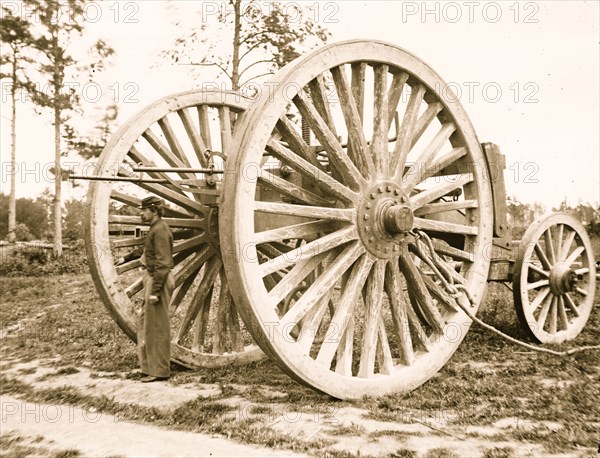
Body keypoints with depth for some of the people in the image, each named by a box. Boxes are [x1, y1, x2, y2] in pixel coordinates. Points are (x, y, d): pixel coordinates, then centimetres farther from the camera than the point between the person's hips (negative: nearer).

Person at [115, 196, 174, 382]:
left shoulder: (160, 230, -16)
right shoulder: (156, 229, 15)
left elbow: (162, 263, -23)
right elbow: (145, 249, 33)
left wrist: (155, 290, -25)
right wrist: (126, 258, 42)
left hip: (158, 280, -10)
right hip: (153, 278, 10)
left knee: (156, 326, -3)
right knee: (145, 321, 17)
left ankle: (159, 371, 6)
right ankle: (151, 365, 27)